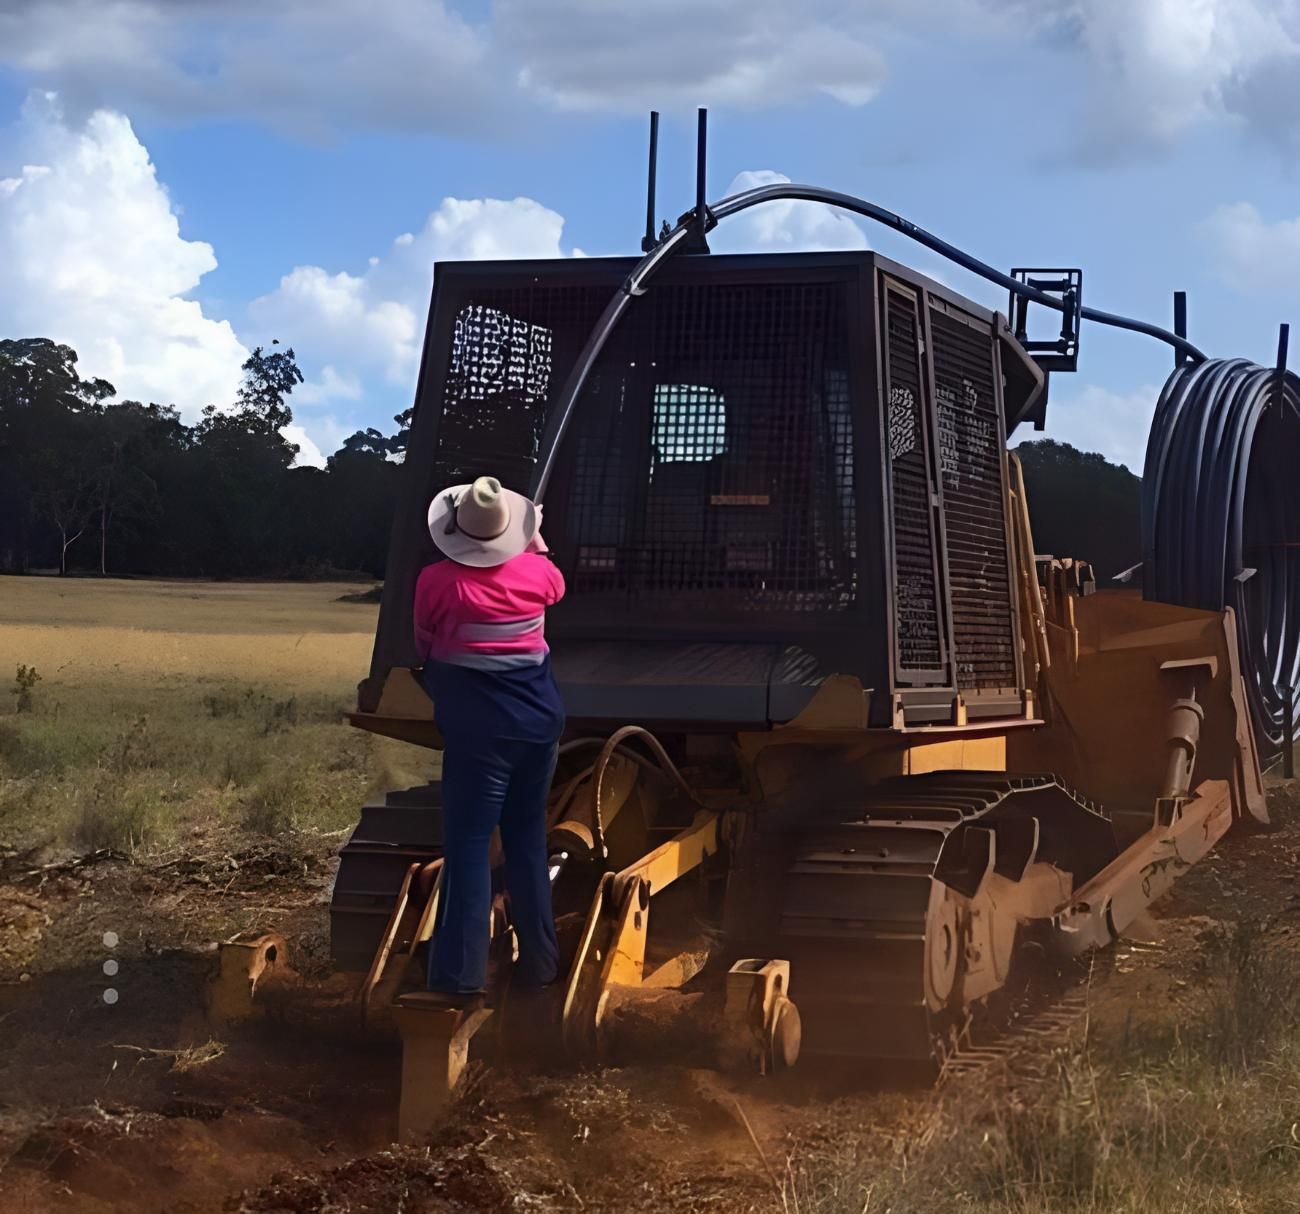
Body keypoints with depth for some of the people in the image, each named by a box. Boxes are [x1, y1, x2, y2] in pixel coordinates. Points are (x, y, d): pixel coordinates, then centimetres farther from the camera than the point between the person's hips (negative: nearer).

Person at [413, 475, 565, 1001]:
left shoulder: (436, 581, -14)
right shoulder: (535, 572, -3)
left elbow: (424, 647, 2)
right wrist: (536, 542, 36)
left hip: (478, 725, -4)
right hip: (538, 717, 4)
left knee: (468, 842, -1)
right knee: (527, 837, 15)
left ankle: (462, 972, -3)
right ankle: (538, 958, 20)